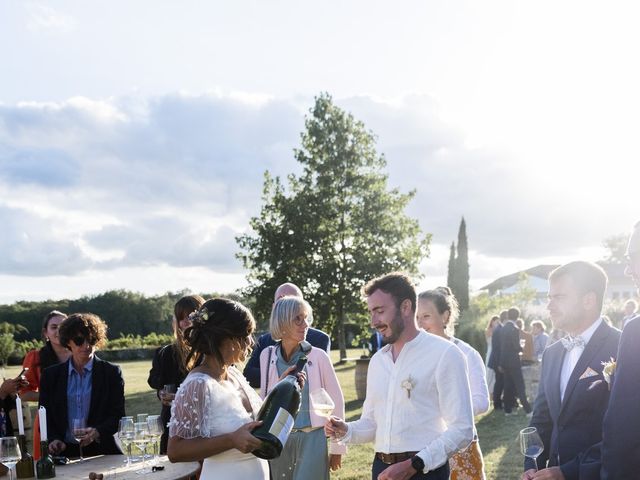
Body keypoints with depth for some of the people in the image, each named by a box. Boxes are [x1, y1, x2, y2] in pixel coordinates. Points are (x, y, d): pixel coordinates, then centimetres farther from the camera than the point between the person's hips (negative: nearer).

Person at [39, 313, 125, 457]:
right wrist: (53, 439, -6)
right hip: (65, 452, 2)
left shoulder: (111, 373, 7)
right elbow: (45, 417, 13)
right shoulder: (50, 375, 13)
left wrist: (98, 432, -16)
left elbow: (118, 415, 3)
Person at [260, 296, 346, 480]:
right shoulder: (267, 355, -1)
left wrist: (337, 447, 1)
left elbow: (336, 401, -2)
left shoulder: (318, 356, -8)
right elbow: (264, 399, 9)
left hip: (312, 438, -3)